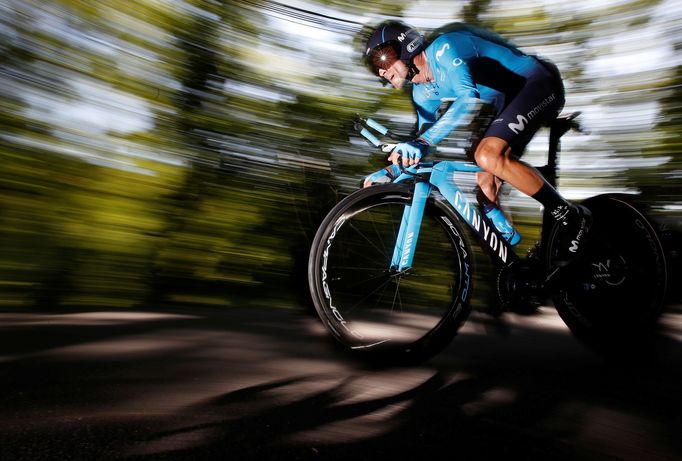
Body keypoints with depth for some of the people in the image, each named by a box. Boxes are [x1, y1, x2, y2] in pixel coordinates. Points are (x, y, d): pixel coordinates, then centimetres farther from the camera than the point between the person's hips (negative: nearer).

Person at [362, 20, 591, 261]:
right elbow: (423, 142, 12)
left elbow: (469, 98, -38)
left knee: (488, 156, -30)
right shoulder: (423, 92, 6)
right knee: (485, 184, -2)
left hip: (538, 83, -9)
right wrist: (390, 172, -1)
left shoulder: (443, 47, -20)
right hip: (510, 101, 9)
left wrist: (422, 142, -46)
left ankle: (572, 217, -16)